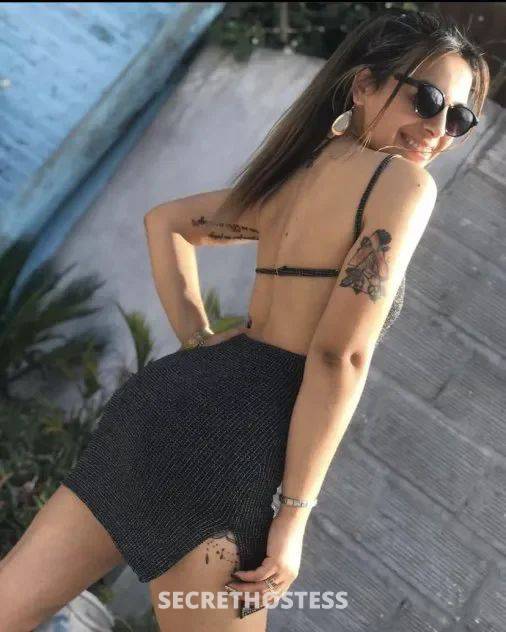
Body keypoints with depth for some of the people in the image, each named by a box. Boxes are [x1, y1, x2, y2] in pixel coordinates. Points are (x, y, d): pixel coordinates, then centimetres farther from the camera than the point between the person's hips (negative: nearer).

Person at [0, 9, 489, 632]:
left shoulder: (295, 173, 19)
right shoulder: (404, 181, -5)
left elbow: (163, 221, 29)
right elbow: (340, 355, -14)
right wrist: (294, 513, -12)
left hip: (168, 398, 9)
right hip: (228, 436, -8)